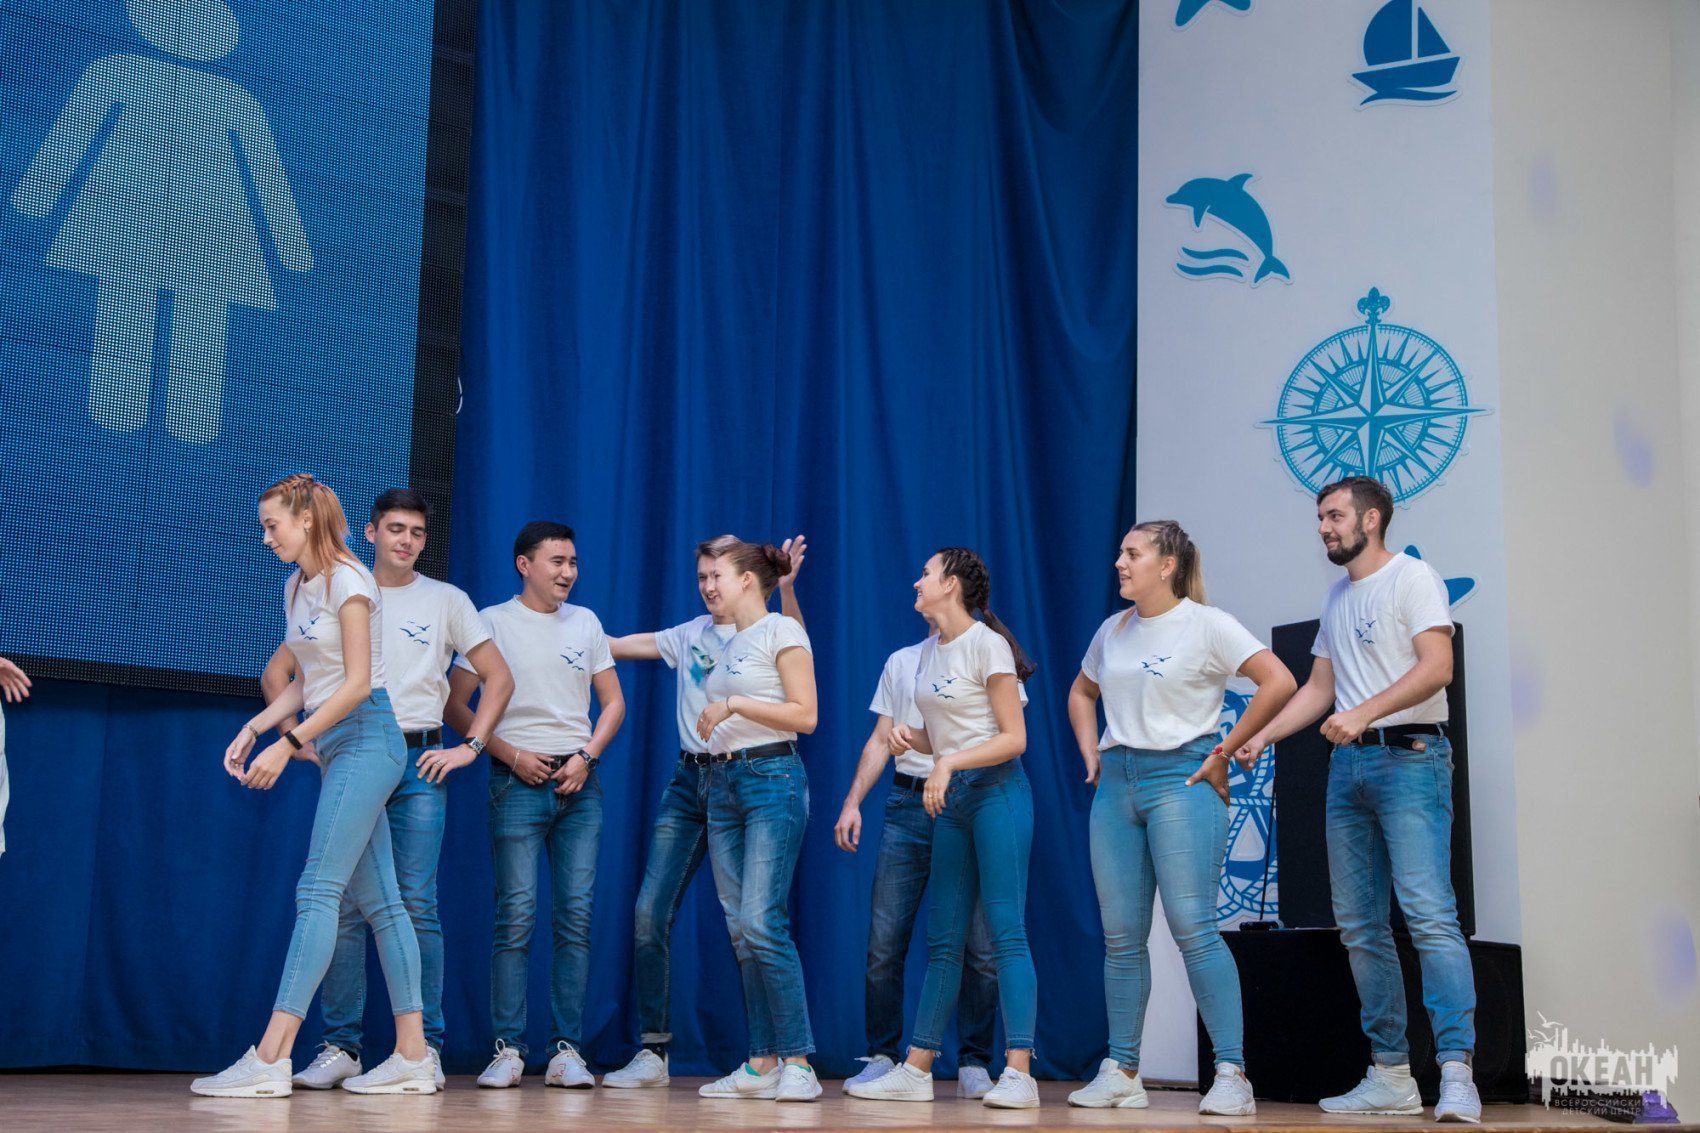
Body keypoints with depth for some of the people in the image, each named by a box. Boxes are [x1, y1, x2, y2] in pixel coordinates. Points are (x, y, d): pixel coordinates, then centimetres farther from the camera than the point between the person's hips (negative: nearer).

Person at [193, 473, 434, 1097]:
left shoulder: (346, 579, -10)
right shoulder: (296, 587, 15)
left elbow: (357, 682, -16)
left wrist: (290, 743, -17)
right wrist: (254, 727, 4)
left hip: (364, 737, -9)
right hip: (336, 744, 9)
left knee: (318, 890, -15)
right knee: (378, 900, 6)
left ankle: (269, 1059, -19)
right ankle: (413, 1057, 6)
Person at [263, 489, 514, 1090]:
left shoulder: (447, 601, 10)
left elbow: (499, 678, 10)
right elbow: (276, 673, 15)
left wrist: (470, 746, -1)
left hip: (419, 763, -1)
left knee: (417, 905, -6)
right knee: (342, 905, -2)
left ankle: (426, 1048, -2)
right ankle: (340, 1046, 5)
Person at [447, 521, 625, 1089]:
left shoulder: (585, 622, 14)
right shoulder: (492, 622, 2)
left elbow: (613, 702, 16)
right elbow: (455, 705, 0)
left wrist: (586, 756, 0)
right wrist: (511, 755, -8)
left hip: (580, 783, 3)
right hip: (519, 782, -3)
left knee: (576, 916, 0)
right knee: (516, 916, -7)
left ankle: (566, 1050, 4)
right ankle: (508, 1049, -1)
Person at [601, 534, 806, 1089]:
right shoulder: (689, 635, 15)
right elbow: (614, 646, 18)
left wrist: (787, 590, -39)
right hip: (689, 779, 5)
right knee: (649, 913, -3)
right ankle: (652, 1052, 6)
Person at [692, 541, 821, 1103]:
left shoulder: (781, 631, -4)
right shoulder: (726, 646, 19)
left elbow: (805, 715, -11)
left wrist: (734, 705, -13)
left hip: (771, 778, -8)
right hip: (722, 783, 8)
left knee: (762, 920, -16)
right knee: (740, 929, 4)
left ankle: (798, 1062, -11)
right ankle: (762, 1064, 8)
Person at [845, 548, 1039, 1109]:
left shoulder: (986, 643, -9)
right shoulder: (929, 652, 13)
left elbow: (1014, 738, -12)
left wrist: (949, 763, -20)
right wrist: (910, 737, 0)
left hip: (997, 791, -8)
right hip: (950, 798, 8)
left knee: (1005, 930, -11)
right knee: (941, 937, 9)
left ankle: (1019, 1073, -12)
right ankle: (915, 1071, 12)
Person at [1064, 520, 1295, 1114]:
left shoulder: (1206, 624, -5)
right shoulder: (1113, 630, 14)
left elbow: (1278, 682, -13)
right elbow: (1081, 693, 30)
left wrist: (1224, 752, -11)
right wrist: (1091, 753, 14)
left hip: (1180, 780, -6)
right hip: (1116, 782, 6)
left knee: (1193, 927, -12)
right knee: (1121, 937, 6)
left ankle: (1232, 1074, -8)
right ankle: (1121, 1072, 13)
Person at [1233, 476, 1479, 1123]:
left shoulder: (1412, 578, -2)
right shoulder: (1337, 598, 21)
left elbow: (1437, 667, -14)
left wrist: (1363, 713, -23)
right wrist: (1258, 738, 13)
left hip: (1409, 758, -8)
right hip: (1347, 765, 8)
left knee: (1429, 914, -16)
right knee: (1359, 926, 6)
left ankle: (1456, 1074, -19)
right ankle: (1390, 1076, 10)